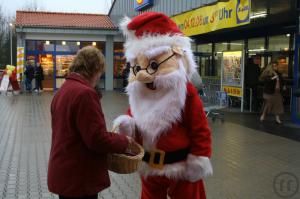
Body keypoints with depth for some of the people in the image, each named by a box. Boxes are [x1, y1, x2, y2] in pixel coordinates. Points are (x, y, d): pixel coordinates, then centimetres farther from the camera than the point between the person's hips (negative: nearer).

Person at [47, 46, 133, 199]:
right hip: (78, 179, -9)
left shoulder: (63, 90, 9)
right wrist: (124, 140, -7)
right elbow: (98, 139, -23)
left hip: (64, 174, 9)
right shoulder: (85, 93, -21)